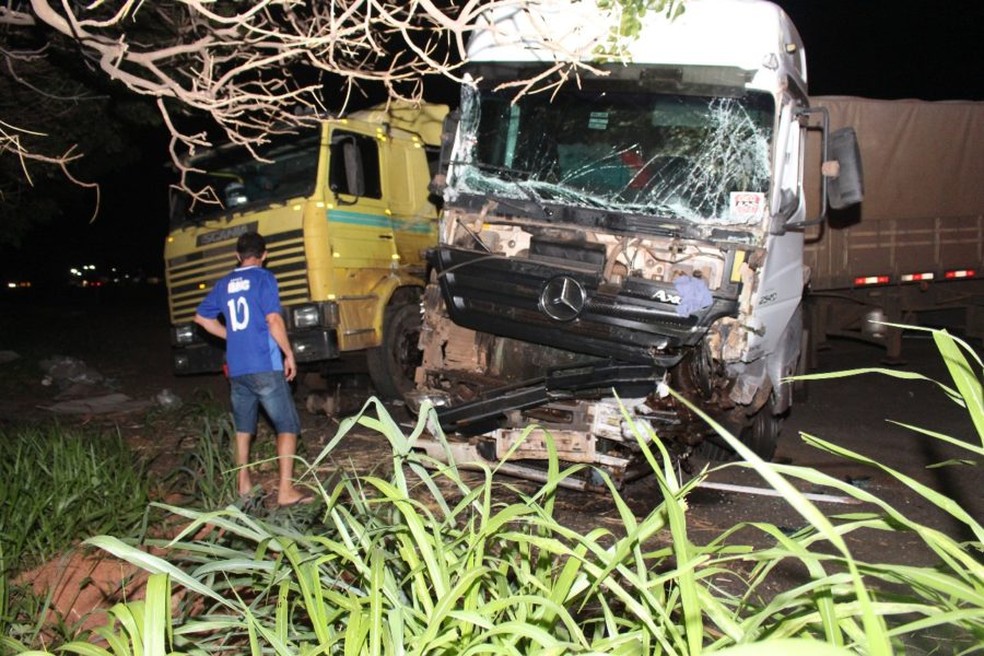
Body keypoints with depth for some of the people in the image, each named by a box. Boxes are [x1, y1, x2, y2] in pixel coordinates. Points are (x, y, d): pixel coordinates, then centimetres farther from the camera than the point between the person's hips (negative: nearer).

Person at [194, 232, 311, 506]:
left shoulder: (224, 284, 12)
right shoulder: (264, 278, -5)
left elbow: (202, 317, 20)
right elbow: (274, 320, -14)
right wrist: (289, 354, -6)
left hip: (236, 368, 6)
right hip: (265, 366, -6)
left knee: (243, 426, 18)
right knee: (287, 425, -1)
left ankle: (244, 484, 25)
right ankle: (286, 490, -8)